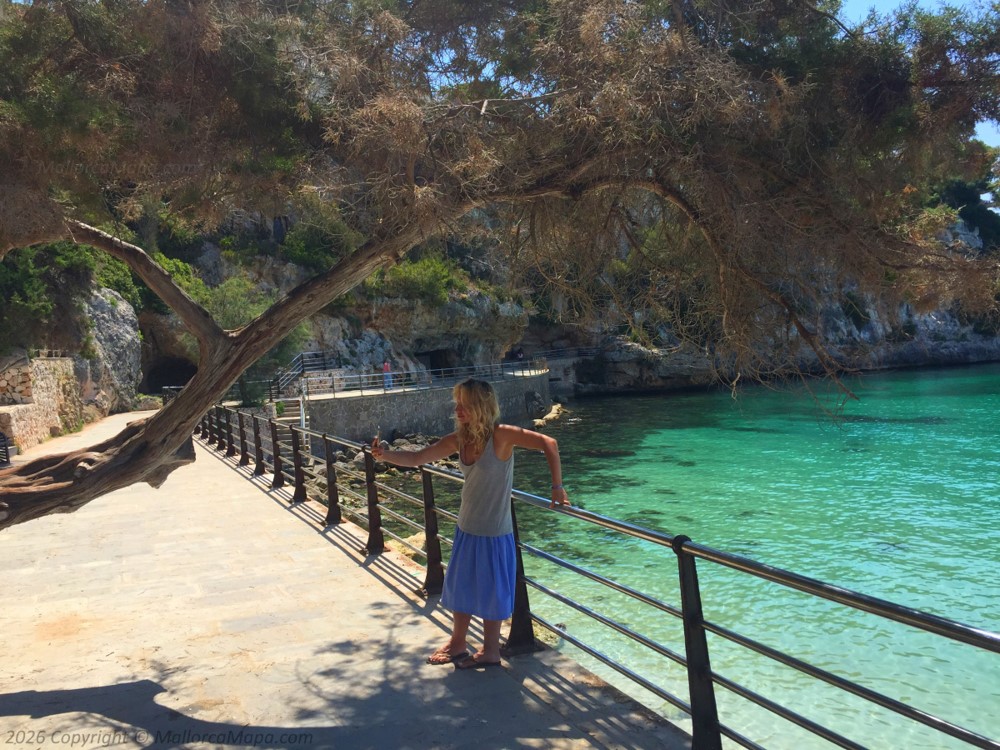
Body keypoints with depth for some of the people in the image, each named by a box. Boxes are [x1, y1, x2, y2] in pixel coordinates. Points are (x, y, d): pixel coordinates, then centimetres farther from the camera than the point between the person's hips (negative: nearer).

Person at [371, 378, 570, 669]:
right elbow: (417, 458, -2)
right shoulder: (459, 439, -3)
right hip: (466, 528, 6)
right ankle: (457, 644, 38)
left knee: (489, 591, 9)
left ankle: (490, 651, 29)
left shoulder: (501, 435, -21)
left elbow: (548, 444, -21)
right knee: (460, 587, 19)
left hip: (494, 532, -6)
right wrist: (384, 455, -17)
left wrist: (557, 487, -18)